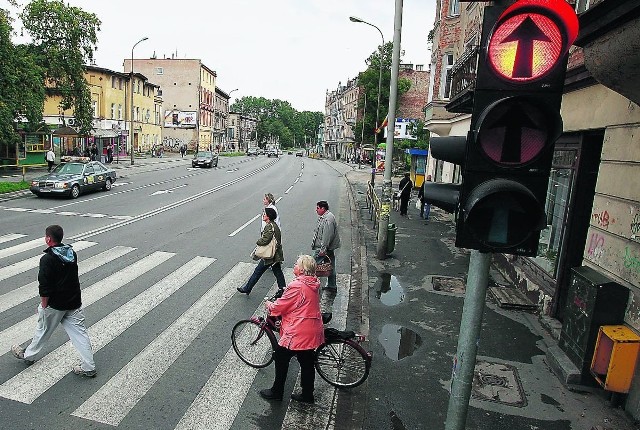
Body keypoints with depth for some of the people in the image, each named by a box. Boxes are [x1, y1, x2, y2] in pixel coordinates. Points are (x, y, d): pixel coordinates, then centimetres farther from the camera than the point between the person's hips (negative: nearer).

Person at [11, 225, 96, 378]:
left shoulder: (47, 259, -18)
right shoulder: (72, 253, 2)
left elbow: (44, 287, -17)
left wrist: (43, 306, -7)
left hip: (55, 305, -5)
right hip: (74, 302, 5)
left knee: (43, 330, 19)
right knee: (79, 333, 6)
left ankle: (28, 355, 45)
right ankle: (89, 367, 7)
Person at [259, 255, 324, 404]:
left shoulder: (297, 286, -22)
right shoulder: (313, 285, 5)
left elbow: (279, 307, -14)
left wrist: (269, 305, 7)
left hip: (298, 332, -8)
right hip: (312, 331, 8)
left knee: (281, 359, 11)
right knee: (307, 362, 18)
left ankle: (276, 392, 25)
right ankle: (307, 394, 30)